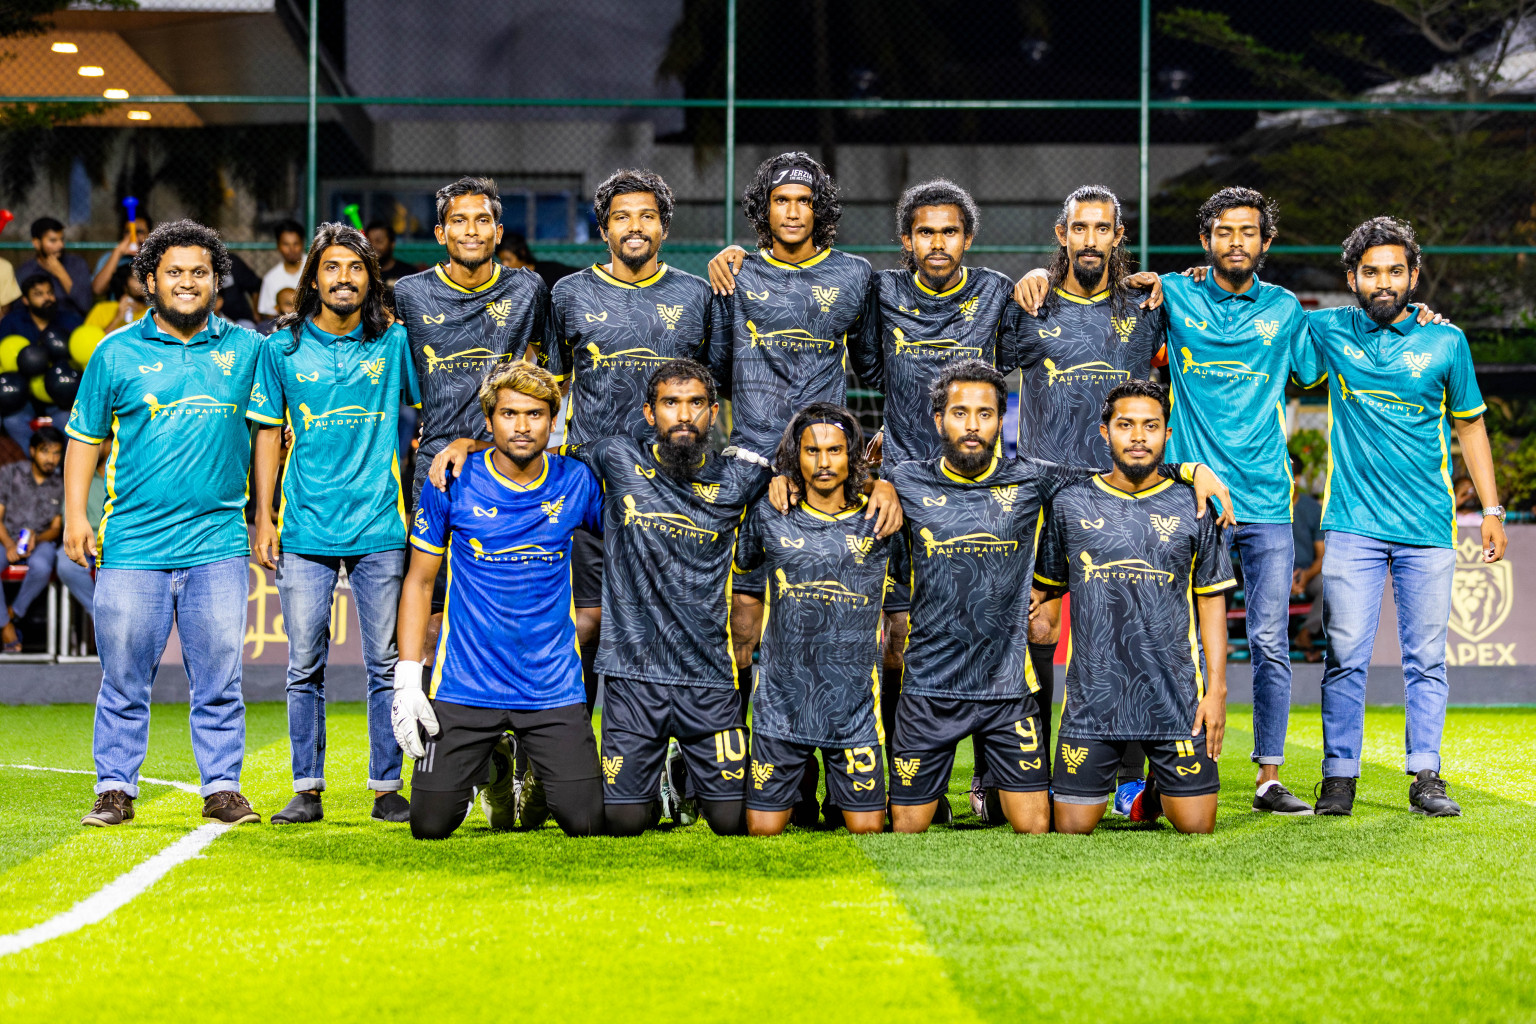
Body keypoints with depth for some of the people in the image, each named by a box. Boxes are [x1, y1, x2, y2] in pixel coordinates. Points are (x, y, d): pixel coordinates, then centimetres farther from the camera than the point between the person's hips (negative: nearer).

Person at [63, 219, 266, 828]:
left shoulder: (245, 348, 9)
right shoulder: (117, 354, 6)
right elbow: (84, 437, 10)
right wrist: (75, 516, 1)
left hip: (218, 543, 1)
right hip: (133, 545, -1)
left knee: (219, 679, 1)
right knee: (124, 678, 2)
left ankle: (223, 788, 8)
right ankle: (116, 789, 11)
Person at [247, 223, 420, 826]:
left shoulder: (395, 342, 4)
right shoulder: (283, 347, 5)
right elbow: (268, 434, 9)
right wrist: (264, 519, 4)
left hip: (380, 526, 0)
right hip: (305, 529, 0)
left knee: (386, 663, 2)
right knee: (305, 664, 2)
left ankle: (387, 787, 9)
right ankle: (307, 790, 9)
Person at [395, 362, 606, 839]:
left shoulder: (577, 482, -1)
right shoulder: (453, 484, -4)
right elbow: (419, 581, 2)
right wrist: (407, 677, -4)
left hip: (553, 688, 1)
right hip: (464, 687, 0)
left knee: (588, 823, -9)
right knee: (430, 825, -4)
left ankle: (537, 774, 26)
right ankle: (491, 766, 29)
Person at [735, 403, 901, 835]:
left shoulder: (879, 519, 1)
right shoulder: (769, 516, 1)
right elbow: (738, 563, 20)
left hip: (854, 702, 0)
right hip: (781, 701, 0)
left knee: (868, 830, 1)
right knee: (762, 831, 2)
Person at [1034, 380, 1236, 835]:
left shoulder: (1192, 508, 5)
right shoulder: (1070, 503, 5)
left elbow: (1212, 602, 6)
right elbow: (1042, 587, 16)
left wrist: (1217, 688, 0)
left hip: (1176, 694, 0)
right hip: (1093, 694, 0)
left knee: (1196, 824, -3)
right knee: (1072, 826, -2)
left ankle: (1158, 789, 30)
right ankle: (1105, 780, 32)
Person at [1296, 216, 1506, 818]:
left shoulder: (1445, 341, 4)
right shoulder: (1326, 332, 5)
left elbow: (1470, 425, 13)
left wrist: (1491, 510, 10)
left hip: (1428, 530, 0)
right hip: (1353, 525, 0)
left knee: (1426, 658, 2)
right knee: (1345, 656, -2)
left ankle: (1425, 777, 8)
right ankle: (1339, 777, 5)